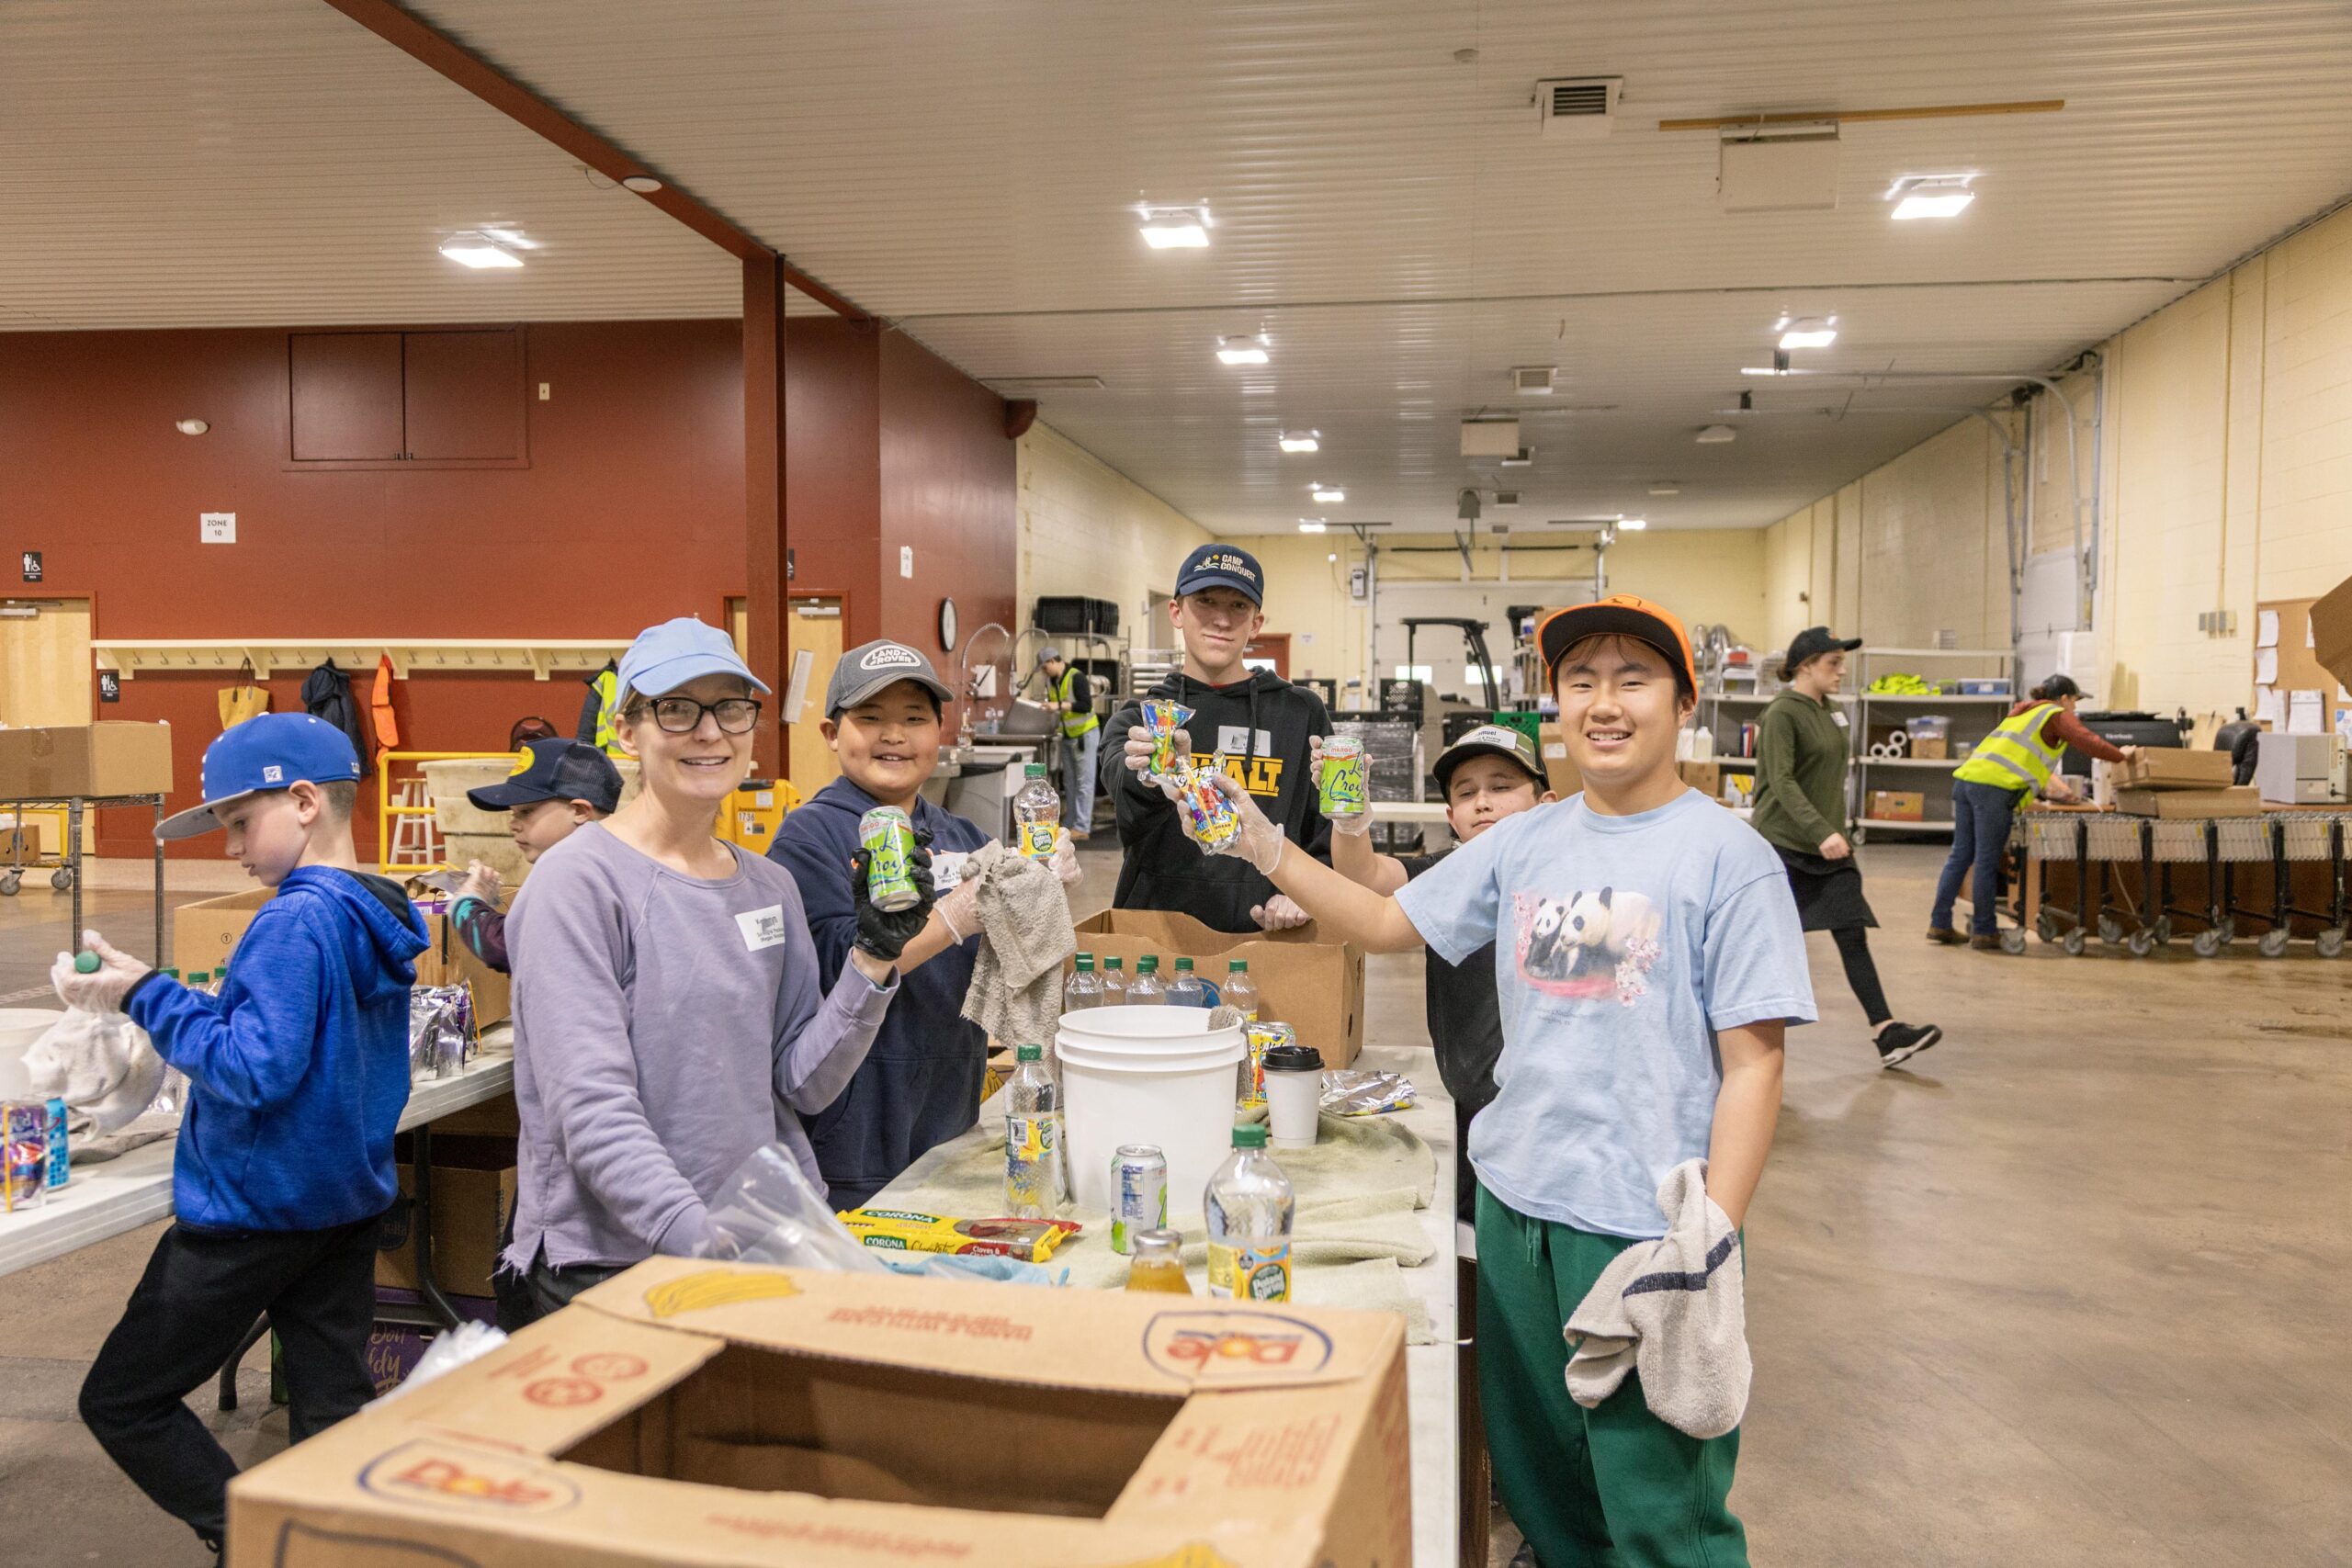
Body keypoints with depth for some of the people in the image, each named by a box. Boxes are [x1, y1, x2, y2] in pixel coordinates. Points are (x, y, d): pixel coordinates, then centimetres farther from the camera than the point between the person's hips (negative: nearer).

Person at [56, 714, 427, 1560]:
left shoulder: (296, 922, -21)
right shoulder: (382, 918, 6)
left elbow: (254, 1068, -26)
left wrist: (147, 997, -19)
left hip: (256, 1207, -8)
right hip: (349, 1199, 8)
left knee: (120, 1401, 9)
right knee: (335, 1411, 13)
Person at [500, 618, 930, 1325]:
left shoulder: (769, 886, 8)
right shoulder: (579, 881, -11)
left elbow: (803, 1086, 6)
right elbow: (594, 1112, -19)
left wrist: (875, 956, -6)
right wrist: (706, 1240, -29)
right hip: (608, 1265, -5)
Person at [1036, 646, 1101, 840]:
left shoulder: (1076, 677, -17)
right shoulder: (1050, 681, 7)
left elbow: (1086, 705, -25)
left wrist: (1060, 705, -29)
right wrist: (1049, 708, -2)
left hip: (1085, 733, -8)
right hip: (1067, 736, 8)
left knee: (1084, 782, -7)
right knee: (1069, 783, 9)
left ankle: (1082, 828, -8)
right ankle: (1073, 826, 14)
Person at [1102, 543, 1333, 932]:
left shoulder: (1301, 713, 11)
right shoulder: (1138, 718, 10)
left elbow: (1332, 834, 14)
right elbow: (1133, 813, -12)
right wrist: (1153, 777, -35)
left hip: (1264, 933, -1)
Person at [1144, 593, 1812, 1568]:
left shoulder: (1727, 857, -9)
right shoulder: (1525, 844, 6)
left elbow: (1752, 1063, -10)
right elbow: (1389, 925, 13)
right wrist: (1266, 849, 2)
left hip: (1647, 1225, -5)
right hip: (1516, 1199, 6)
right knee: (1536, 1481, 21)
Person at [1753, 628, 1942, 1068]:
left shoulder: (1832, 711, 12)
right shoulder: (1782, 714, -12)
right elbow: (1782, 782, -20)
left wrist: (1837, 831, 20)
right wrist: (1820, 832, -29)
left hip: (1829, 844, 7)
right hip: (1783, 844, -7)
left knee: (1853, 934, -1)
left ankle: (1886, 1033, -6)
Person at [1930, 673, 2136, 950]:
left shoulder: (2024, 713, 31)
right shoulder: (2058, 716, 7)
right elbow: (2088, 743, -5)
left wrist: (2051, 782, 46)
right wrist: (2122, 755, 10)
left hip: (1965, 779, 8)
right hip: (1993, 788, -8)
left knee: (1960, 855, 11)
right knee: (1987, 862, -2)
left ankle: (1940, 924, 12)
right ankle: (1984, 932, 5)